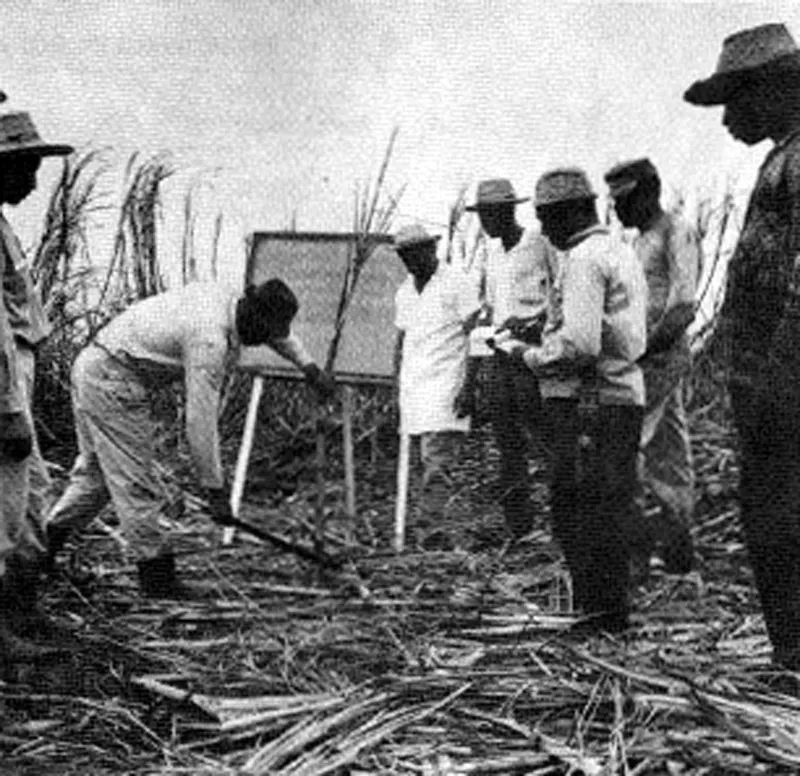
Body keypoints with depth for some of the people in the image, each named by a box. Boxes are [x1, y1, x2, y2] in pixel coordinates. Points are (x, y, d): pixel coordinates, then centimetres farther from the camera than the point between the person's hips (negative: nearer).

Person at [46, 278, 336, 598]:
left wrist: (309, 366, 21)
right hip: (112, 380, -10)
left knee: (97, 469, 21)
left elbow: (277, 330, 24)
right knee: (135, 479, -4)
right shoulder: (209, 341, -26)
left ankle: (49, 537, 28)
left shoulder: (229, 299, 1)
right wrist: (215, 490, -18)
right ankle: (156, 576, 4)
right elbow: (200, 422, -24)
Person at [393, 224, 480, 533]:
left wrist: (469, 386, -16)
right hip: (413, 388, 6)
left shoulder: (455, 283, -4)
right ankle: (432, 522, 11)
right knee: (430, 461, 6)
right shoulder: (404, 292, 16)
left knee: (436, 463, -14)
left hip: (445, 386, -6)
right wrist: (399, 387, 16)